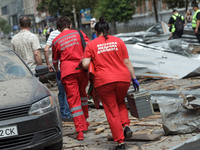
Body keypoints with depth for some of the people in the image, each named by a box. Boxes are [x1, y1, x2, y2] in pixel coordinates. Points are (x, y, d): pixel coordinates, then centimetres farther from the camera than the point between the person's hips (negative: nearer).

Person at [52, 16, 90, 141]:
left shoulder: (56, 41, 11)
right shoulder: (79, 33, 10)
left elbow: (55, 61, 22)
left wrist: (57, 71, 41)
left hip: (67, 71, -1)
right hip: (82, 68, 1)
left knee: (73, 99, 0)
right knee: (82, 93, 24)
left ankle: (80, 131, -5)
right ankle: (85, 121, 31)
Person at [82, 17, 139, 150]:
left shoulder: (91, 45, 4)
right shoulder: (118, 41, 7)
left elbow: (85, 64, -5)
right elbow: (127, 62, 4)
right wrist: (134, 79, 8)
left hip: (104, 81, -2)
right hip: (123, 79, 2)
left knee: (112, 111, 8)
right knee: (120, 102, 28)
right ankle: (126, 126, 6)